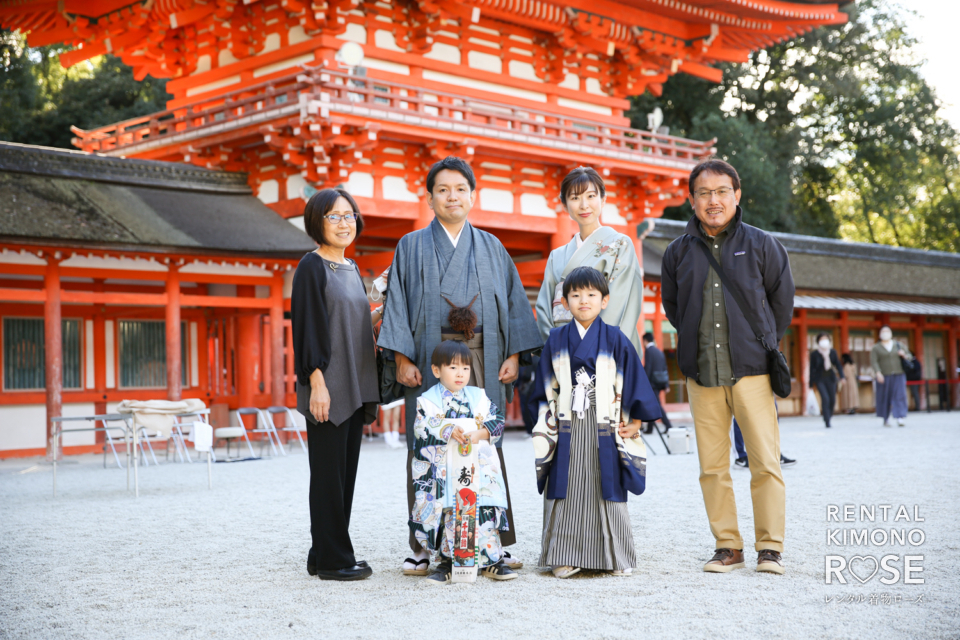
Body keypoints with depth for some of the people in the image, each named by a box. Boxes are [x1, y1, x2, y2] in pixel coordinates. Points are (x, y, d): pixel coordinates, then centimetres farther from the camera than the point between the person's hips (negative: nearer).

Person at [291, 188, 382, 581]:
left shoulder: (351, 269, 17)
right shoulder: (312, 267, -7)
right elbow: (307, 327, -14)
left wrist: (380, 315, 7)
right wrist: (317, 383, -20)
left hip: (354, 386, 8)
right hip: (327, 386, -8)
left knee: (345, 471, 10)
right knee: (329, 471, -3)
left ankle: (325, 555, 18)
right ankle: (332, 559, 4)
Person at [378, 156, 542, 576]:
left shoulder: (490, 247, 15)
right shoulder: (411, 247, 10)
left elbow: (513, 301, 11)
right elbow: (398, 304, 4)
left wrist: (514, 354, 0)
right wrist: (402, 358, -7)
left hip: (482, 360, 1)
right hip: (430, 359, -1)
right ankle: (426, 546, 4)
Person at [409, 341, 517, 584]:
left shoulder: (479, 397, 12)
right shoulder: (428, 400, 4)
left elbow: (497, 421, 4)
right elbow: (423, 428, -10)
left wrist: (479, 434, -14)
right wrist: (447, 431, -26)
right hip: (442, 471, -2)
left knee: (484, 513, -3)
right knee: (448, 514, -3)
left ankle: (491, 560, 8)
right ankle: (447, 562, 10)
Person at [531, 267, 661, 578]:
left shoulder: (615, 340, 2)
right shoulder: (556, 340, 6)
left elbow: (632, 382, 5)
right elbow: (546, 392, 10)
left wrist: (635, 421, 0)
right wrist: (545, 431, 6)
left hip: (605, 431, -1)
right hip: (567, 432, 1)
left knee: (607, 491, 3)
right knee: (567, 491, 2)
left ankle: (616, 557, 14)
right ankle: (566, 556, 10)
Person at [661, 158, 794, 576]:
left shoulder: (761, 244, 4)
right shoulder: (679, 252, 9)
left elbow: (782, 299, 13)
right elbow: (671, 306, 21)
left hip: (751, 371, -2)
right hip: (701, 375, 2)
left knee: (765, 462, -4)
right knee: (712, 466, 3)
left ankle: (770, 547, 6)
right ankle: (727, 546, 13)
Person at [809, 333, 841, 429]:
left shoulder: (832, 352, 2)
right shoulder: (814, 354, -6)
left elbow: (837, 364, 5)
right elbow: (812, 369, -3)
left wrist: (841, 377, -8)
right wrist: (811, 384, -3)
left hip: (830, 378, 3)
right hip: (819, 379, -3)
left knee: (833, 400, 5)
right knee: (825, 398, -16)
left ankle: (828, 416, 31)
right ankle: (827, 422, -10)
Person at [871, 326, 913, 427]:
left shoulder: (899, 345, 11)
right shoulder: (876, 348, 3)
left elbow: (909, 357, 12)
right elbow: (874, 362, -8)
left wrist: (904, 355, -11)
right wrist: (878, 373, -23)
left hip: (898, 376, 2)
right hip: (884, 377, -1)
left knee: (900, 396, -11)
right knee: (885, 398, 1)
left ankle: (901, 418, -20)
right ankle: (886, 420, 13)